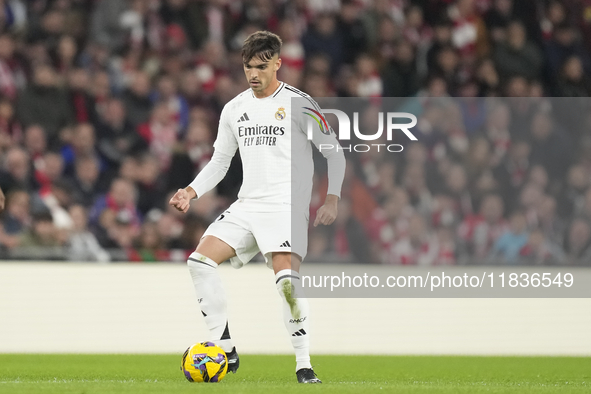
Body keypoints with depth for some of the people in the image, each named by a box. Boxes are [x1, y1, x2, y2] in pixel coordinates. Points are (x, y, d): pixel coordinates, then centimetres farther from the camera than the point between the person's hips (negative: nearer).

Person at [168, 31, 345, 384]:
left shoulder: (298, 104, -2)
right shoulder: (234, 109, 14)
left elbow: (334, 153, 2)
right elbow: (220, 162, 21)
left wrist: (332, 199, -9)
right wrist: (192, 192, 5)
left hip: (286, 206, -6)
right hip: (247, 206, 6)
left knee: (287, 278, -25)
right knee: (200, 260, -12)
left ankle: (304, 365, -16)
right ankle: (225, 350, -5)